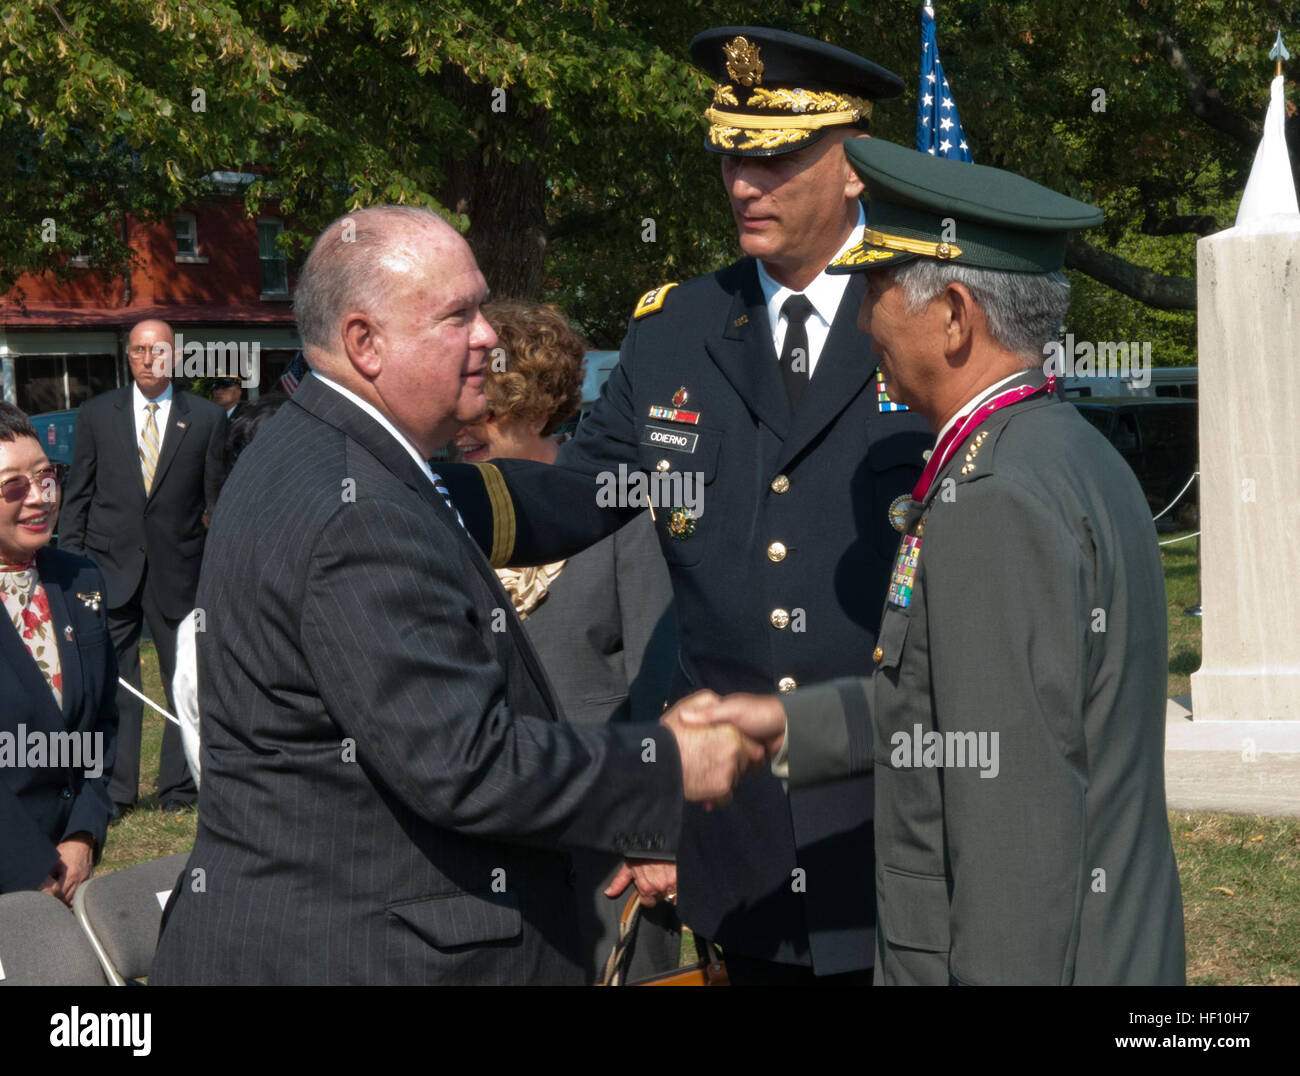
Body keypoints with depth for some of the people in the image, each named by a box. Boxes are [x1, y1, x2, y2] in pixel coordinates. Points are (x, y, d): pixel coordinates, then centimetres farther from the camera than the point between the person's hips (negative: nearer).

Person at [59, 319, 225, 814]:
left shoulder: (206, 419, 4)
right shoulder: (97, 414, 7)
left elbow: (217, 501, 5)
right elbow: (78, 495, 8)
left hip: (180, 569, 0)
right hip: (111, 568, 0)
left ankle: (178, 787, 16)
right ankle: (114, 789, 6)